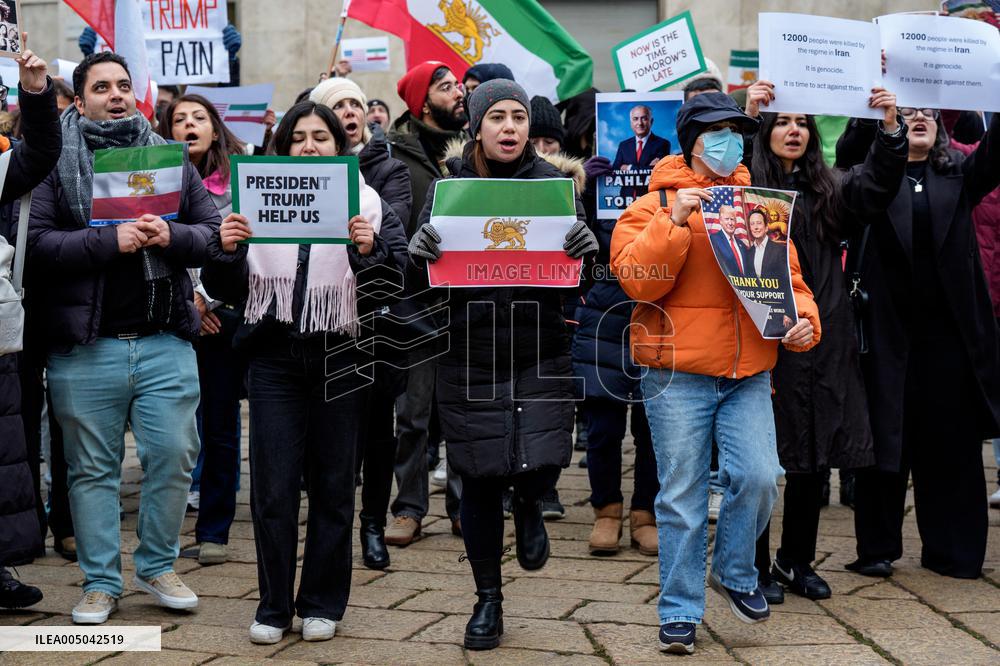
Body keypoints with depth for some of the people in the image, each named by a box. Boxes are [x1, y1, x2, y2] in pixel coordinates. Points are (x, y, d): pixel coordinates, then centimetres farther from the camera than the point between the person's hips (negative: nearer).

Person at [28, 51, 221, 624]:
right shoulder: (56, 161, 3)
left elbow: (213, 230, 8)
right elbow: (38, 242, -9)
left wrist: (171, 236, -12)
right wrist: (109, 241, -19)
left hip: (165, 342, 2)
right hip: (85, 347, -2)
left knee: (174, 457, 3)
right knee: (93, 468, 6)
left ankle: (158, 567, 21)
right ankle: (101, 582, 18)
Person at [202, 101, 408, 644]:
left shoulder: (368, 204, 4)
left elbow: (401, 279, -4)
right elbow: (228, 291, 8)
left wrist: (370, 251, -22)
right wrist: (226, 251, -11)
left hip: (339, 359, -1)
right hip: (274, 357, 1)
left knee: (332, 485, 7)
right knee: (272, 487, 0)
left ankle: (323, 603, 20)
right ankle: (274, 605, 13)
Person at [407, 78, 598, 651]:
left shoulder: (553, 183, 2)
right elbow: (420, 275, 1)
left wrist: (585, 250, -21)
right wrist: (423, 252, -21)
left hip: (541, 352, -1)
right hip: (471, 355, 1)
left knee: (539, 465, -14)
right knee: (479, 481, 7)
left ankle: (528, 506, 25)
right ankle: (489, 599, 26)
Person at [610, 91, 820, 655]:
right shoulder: (655, 204, 2)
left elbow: (788, 278, 14)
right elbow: (638, 280, -11)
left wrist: (803, 320, -5)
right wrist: (676, 219, -18)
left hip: (748, 374, 3)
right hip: (679, 375, -3)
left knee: (760, 478, -8)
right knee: (683, 497, 1)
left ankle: (735, 573, 20)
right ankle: (680, 612, 14)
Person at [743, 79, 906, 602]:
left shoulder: (829, 191, 11)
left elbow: (875, 186, -4)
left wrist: (891, 128, -18)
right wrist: (746, 117, -28)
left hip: (821, 339, 4)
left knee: (816, 455, 11)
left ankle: (796, 561, 25)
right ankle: (756, 566, 13)